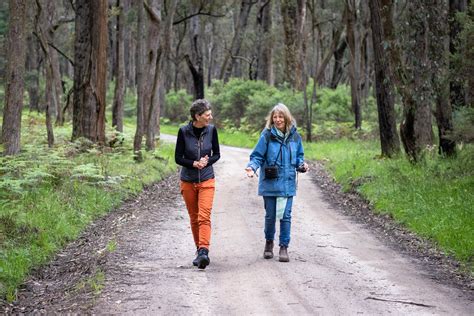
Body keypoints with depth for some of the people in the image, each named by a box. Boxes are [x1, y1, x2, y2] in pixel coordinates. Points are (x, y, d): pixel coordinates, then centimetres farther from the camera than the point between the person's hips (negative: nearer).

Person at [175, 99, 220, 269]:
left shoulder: (211, 130, -3)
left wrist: (206, 162, -14)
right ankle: (200, 250, 24)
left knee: (204, 216, -16)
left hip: (206, 180, 0)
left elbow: (216, 154, 6)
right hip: (188, 181, 1)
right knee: (194, 218, 10)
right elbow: (178, 158, -4)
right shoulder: (184, 131, -8)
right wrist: (194, 163, -19)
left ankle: (203, 251, -25)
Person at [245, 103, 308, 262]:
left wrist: (302, 165, -6)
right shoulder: (267, 135, -8)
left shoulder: (294, 136, 2)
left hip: (287, 184, 2)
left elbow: (299, 156, 14)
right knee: (270, 216, 9)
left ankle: (284, 247, 10)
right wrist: (252, 167, -23)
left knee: (285, 216, 1)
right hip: (270, 184, -2)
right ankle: (269, 243, 31)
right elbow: (257, 156, -5)